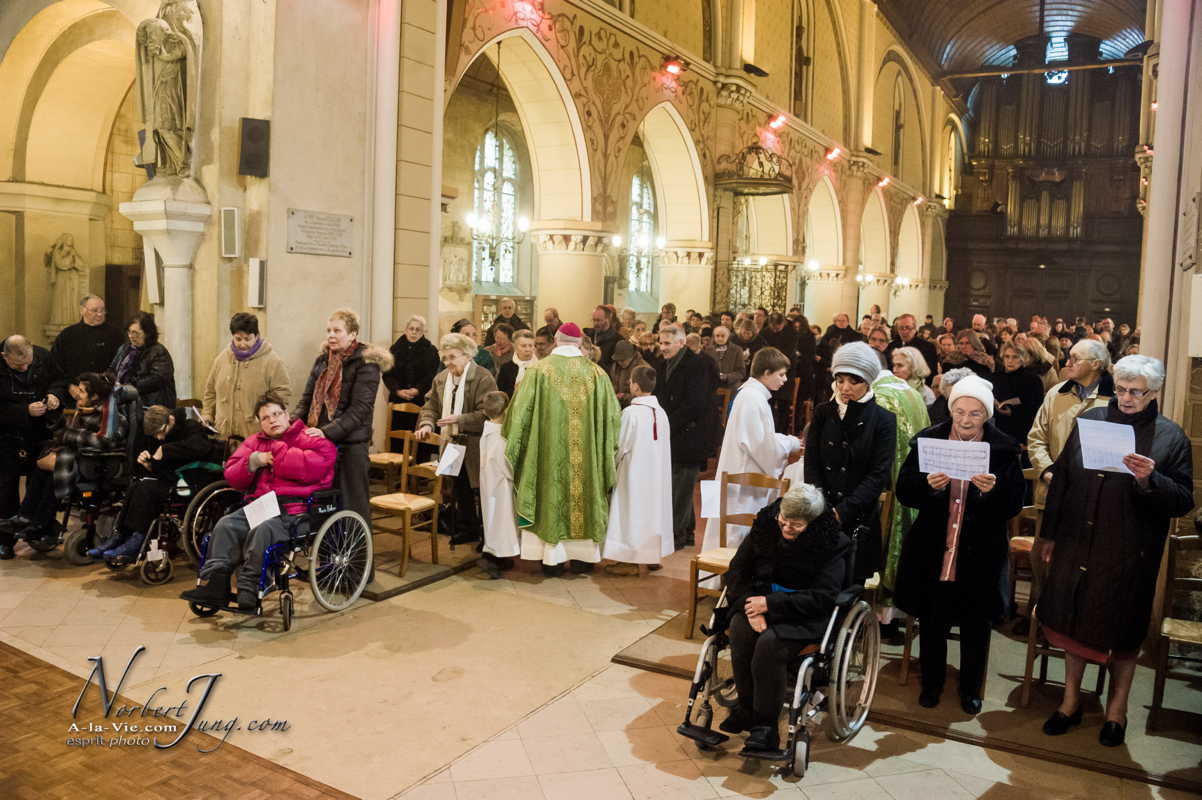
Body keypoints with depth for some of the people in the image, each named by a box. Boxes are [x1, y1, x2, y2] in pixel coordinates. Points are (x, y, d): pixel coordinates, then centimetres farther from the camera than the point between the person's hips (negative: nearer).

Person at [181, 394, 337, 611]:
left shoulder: (309, 439, 2)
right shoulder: (254, 442, 23)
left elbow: (313, 467, -20)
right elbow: (232, 477, 17)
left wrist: (277, 452, -7)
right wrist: (252, 462, -5)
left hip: (294, 511, -6)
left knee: (262, 530, -32)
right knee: (226, 525, -18)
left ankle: (248, 592, -29)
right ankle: (214, 586, -21)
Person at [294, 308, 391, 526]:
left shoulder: (366, 363, -8)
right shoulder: (323, 360, 12)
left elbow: (360, 409, -16)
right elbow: (307, 399, 13)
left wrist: (327, 432, -24)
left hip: (350, 444, -6)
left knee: (352, 505, 2)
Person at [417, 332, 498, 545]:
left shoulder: (483, 378, -14)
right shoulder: (441, 378, 10)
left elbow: (486, 413, -19)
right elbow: (431, 405, 14)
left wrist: (458, 420, -27)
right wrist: (427, 423, -7)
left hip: (476, 445, -7)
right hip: (453, 444, 7)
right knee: (460, 490, 16)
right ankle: (466, 529, 29)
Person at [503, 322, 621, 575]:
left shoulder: (539, 370, -6)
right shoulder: (597, 373, -2)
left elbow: (521, 412, -6)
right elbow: (612, 415, 0)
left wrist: (513, 448, 7)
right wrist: (608, 451, 12)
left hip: (549, 451, -1)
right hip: (587, 455, 1)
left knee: (552, 498, 9)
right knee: (583, 494, 13)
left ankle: (553, 559, 13)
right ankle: (582, 556, 20)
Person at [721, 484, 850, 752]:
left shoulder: (832, 545, -12)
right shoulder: (765, 527, -1)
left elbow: (822, 597, -16)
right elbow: (737, 571, 2)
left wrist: (771, 604, -22)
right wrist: (750, 605, -16)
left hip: (806, 615, -4)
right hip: (762, 600, 4)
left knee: (769, 643, -32)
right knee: (740, 630, -28)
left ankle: (765, 725, -17)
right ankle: (746, 707, -10)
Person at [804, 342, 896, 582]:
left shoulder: (883, 420, -2)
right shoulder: (823, 412, 6)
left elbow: (878, 475, -7)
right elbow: (811, 465, 1)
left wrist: (842, 512, -14)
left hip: (859, 518, -2)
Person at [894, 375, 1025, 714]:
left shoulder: (1004, 448, -5)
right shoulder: (928, 440, -3)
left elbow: (1015, 504, -6)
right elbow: (903, 492, -5)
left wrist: (994, 489, -26)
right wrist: (928, 485, -25)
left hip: (980, 552, 0)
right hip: (932, 549, 1)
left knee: (976, 624, 13)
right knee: (932, 620, 11)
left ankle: (971, 687, 33)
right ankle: (931, 683, 32)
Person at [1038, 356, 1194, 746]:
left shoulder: (1170, 436, -5)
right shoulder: (1090, 420, 1)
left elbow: (1183, 502, -9)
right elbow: (1061, 479, 6)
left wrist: (1150, 480, -28)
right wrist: (1050, 535, 7)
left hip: (1130, 554, -2)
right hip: (1077, 546, 3)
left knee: (1122, 632, 12)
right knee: (1074, 622, 13)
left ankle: (1117, 708, 33)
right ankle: (1070, 700, 32)